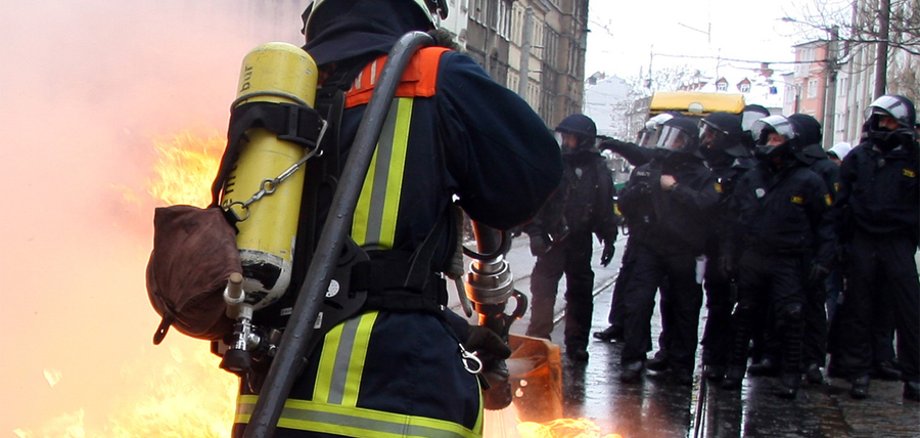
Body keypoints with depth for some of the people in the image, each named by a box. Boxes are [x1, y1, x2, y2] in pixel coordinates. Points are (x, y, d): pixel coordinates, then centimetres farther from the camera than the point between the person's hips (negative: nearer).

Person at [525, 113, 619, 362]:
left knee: (581, 294, 10)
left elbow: (606, 208, 11)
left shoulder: (599, 170, 4)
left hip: (581, 243, 3)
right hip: (553, 240, -3)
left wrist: (609, 239, 10)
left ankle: (577, 344, 20)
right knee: (543, 289, -7)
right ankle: (537, 340, -1)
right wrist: (535, 232, -15)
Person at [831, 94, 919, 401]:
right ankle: (858, 373, 15)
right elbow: (842, 201, 8)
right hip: (863, 241, 1)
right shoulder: (858, 157, 7)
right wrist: (845, 239, 1)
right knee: (859, 310, 6)